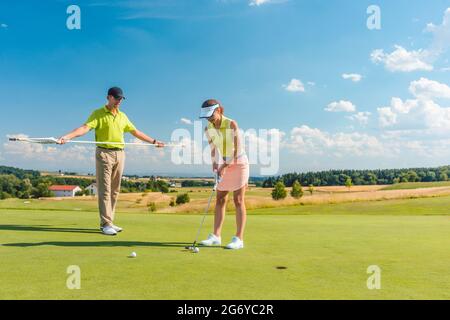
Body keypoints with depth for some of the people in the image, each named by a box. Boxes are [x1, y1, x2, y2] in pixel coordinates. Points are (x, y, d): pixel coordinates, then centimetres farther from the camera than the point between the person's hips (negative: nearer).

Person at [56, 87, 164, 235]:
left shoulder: (122, 116, 15)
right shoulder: (98, 114, -1)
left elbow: (135, 132, 22)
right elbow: (85, 127, -14)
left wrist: (153, 141, 24)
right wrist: (67, 136, -30)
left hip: (119, 154, 6)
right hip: (104, 153, -5)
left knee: (115, 190, 7)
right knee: (105, 189, -7)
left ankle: (109, 222, 14)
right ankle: (106, 224, -6)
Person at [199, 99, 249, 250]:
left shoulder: (232, 124, -20)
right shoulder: (208, 129, -3)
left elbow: (237, 148, -20)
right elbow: (213, 150, 2)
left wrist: (224, 167, -20)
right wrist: (215, 167, -9)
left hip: (238, 163, -6)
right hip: (224, 165, 6)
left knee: (238, 200, -7)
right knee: (220, 200, 4)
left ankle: (239, 239, -5)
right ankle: (216, 236, 8)